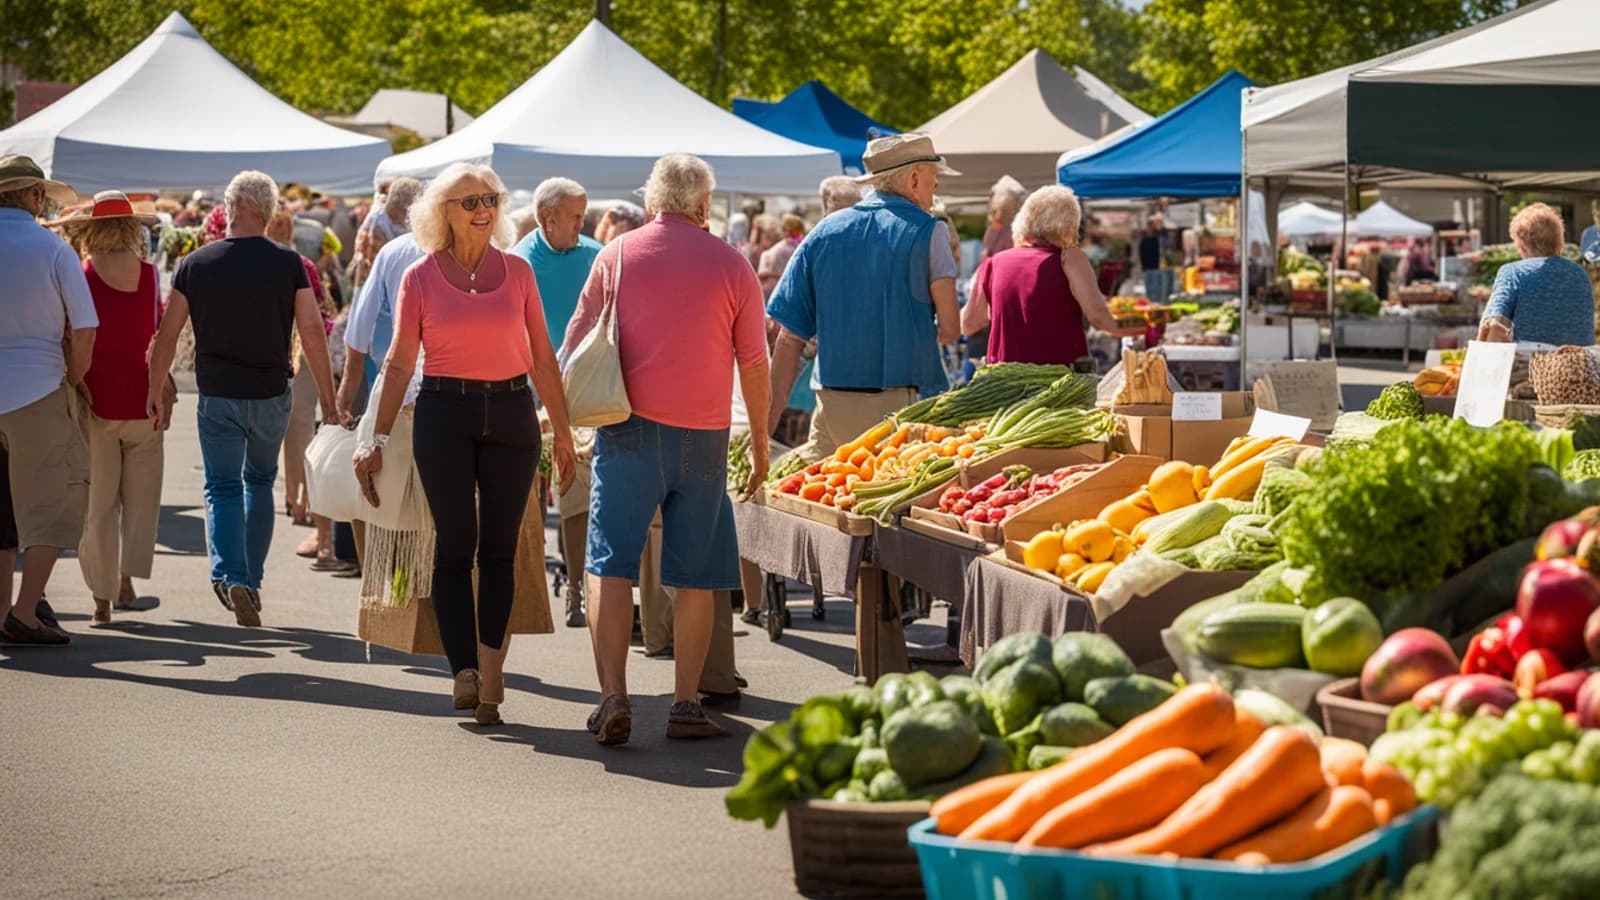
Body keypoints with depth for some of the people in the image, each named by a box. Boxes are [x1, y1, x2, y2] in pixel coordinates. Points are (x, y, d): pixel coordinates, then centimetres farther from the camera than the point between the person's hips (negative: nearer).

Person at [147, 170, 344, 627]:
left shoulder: (196, 264, -3)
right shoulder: (289, 265, -5)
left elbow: (167, 335, -1)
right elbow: (312, 332, -7)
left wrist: (155, 393, 9)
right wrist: (328, 398, -1)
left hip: (217, 396, -1)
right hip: (270, 395, 1)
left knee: (222, 487, 4)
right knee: (260, 482, 19)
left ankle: (230, 574, -18)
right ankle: (252, 580, 21)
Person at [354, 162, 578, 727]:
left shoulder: (517, 271, 7)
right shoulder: (420, 278, 2)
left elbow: (542, 358, 10)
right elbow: (399, 363, 4)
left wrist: (563, 432, 9)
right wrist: (378, 438, 0)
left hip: (511, 414, 2)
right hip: (445, 413, -2)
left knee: (499, 548, 2)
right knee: (455, 544, -5)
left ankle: (488, 671, 5)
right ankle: (466, 670, -5)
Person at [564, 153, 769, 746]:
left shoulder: (617, 254, 3)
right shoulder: (730, 264, 3)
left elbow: (576, 344, 5)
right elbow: (754, 363, 5)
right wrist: (759, 441, 15)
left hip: (631, 428, 0)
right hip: (704, 434, 1)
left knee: (610, 564, 1)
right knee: (695, 576, 7)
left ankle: (613, 696, -10)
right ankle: (686, 706, 8)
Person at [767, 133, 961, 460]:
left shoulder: (824, 233, 10)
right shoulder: (927, 231, -1)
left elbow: (790, 338, 7)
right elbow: (950, 328, -5)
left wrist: (768, 423, 7)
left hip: (833, 406, 4)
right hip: (904, 405, -4)